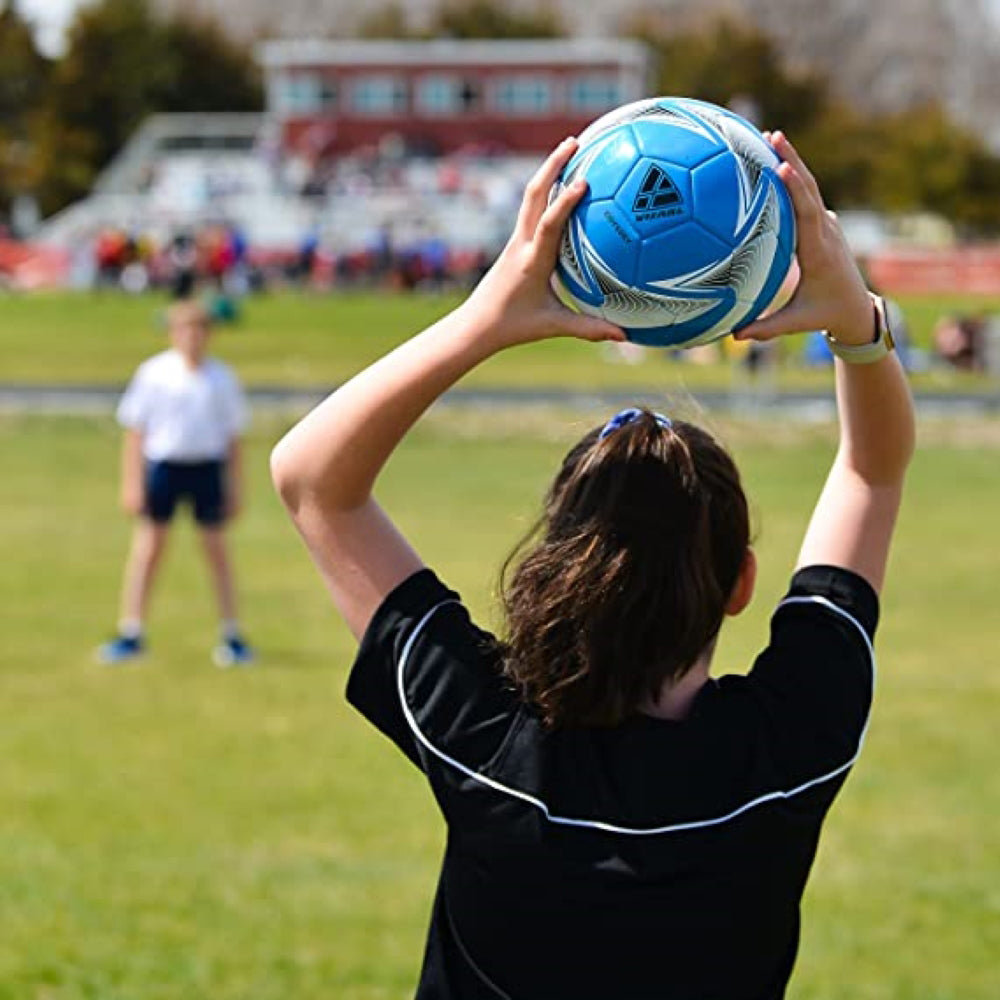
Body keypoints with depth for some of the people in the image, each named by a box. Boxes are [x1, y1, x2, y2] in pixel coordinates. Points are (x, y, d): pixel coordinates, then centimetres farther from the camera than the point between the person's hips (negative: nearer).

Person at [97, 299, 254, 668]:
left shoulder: (222, 378, 3)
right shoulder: (154, 374, -3)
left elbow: (233, 437, 9)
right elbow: (135, 431, 0)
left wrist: (236, 489, 6)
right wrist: (132, 483, -5)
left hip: (207, 467, 1)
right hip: (163, 464, -1)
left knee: (217, 551, 5)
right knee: (147, 550, -1)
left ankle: (232, 637, 13)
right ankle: (131, 634, 6)